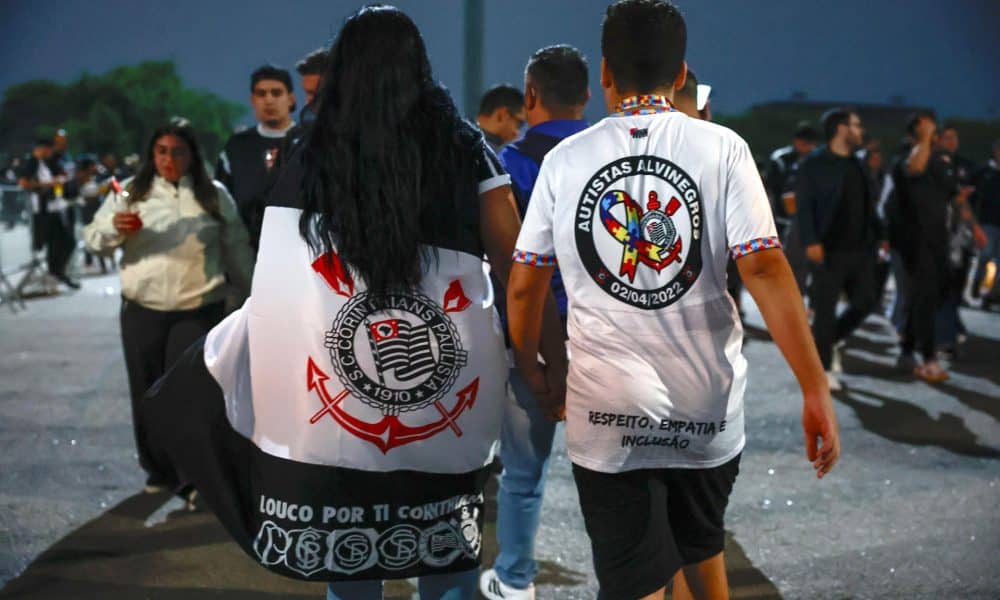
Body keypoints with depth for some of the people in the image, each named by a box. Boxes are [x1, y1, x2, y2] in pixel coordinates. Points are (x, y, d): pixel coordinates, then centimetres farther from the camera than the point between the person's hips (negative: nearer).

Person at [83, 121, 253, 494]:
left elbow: (235, 250, 10)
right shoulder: (130, 192, 6)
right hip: (141, 310, 2)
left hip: (197, 311, -2)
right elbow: (93, 240, 5)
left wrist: (252, 295, 11)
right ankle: (157, 469, 25)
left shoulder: (214, 196, 5)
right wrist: (115, 227, -17)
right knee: (147, 392, 9)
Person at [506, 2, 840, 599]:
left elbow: (524, 285, 2)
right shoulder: (721, 149, -4)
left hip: (607, 414, -1)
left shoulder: (565, 159, -1)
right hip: (709, 412, 1)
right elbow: (766, 269, -12)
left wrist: (533, 370, 18)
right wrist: (817, 391, -8)